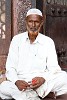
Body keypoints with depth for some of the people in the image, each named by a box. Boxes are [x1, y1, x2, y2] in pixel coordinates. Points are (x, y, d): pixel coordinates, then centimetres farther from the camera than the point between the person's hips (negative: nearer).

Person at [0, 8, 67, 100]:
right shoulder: (17, 40, 5)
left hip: (43, 82, 0)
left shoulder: (48, 42, 4)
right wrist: (16, 81, -21)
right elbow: (10, 67, 1)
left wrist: (43, 78, -24)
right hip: (21, 82, 1)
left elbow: (53, 68, -2)